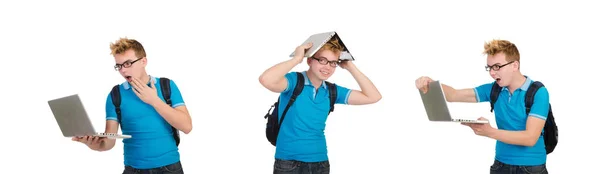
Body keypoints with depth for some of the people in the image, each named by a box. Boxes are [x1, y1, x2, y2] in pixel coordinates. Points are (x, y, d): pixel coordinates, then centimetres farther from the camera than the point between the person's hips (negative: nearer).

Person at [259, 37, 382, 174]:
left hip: (320, 163, 5)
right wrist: (297, 59, -21)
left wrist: (350, 67, 0)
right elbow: (266, 80, -30)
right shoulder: (294, 81, -9)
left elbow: (373, 97, 4)